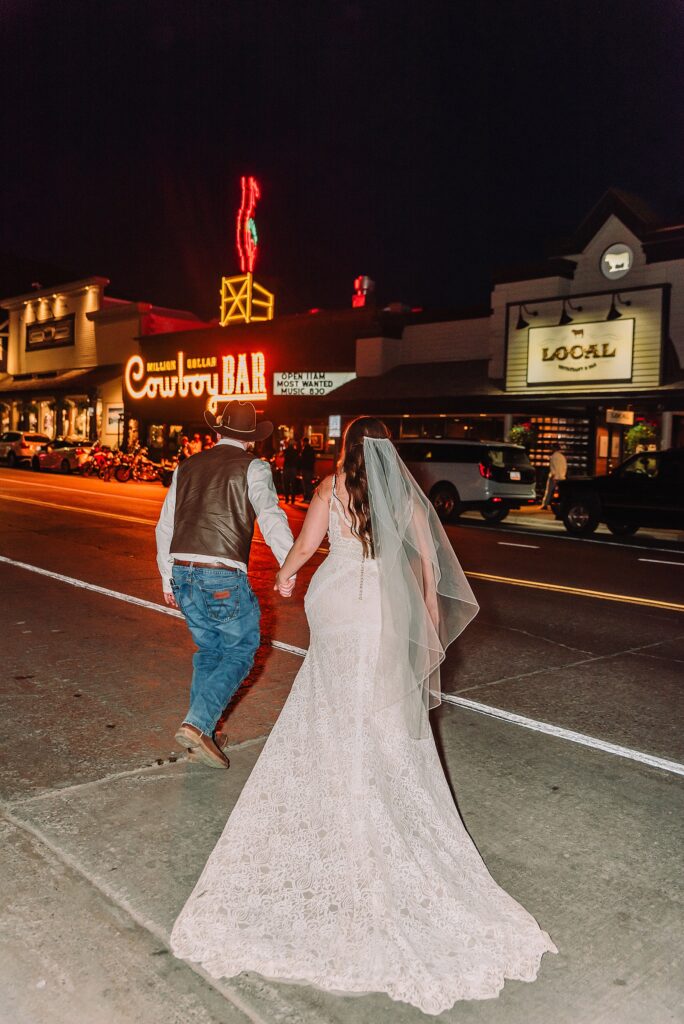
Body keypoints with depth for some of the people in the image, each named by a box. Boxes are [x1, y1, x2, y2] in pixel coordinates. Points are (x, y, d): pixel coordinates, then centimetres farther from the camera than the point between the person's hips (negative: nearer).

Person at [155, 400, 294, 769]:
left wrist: (167, 579, 27)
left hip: (182, 572, 6)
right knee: (240, 650, 10)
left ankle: (202, 734, 24)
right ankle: (197, 724, -5)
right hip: (224, 576, -6)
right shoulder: (252, 468, -1)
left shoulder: (188, 466, 16)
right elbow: (270, 516, -18)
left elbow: (165, 527, 19)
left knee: (209, 649, 21)